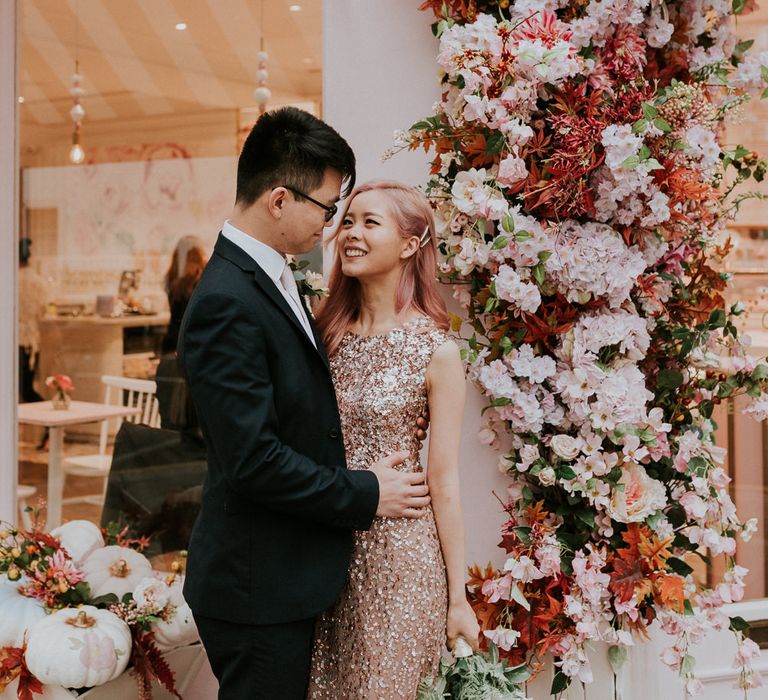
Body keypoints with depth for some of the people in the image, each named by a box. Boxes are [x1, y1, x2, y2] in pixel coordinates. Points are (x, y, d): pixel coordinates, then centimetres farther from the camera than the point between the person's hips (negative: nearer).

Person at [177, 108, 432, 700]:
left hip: (289, 579, 9)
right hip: (259, 589, -9)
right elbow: (253, 461, -25)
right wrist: (365, 494, -13)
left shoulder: (269, 278, 9)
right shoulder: (228, 302, -22)